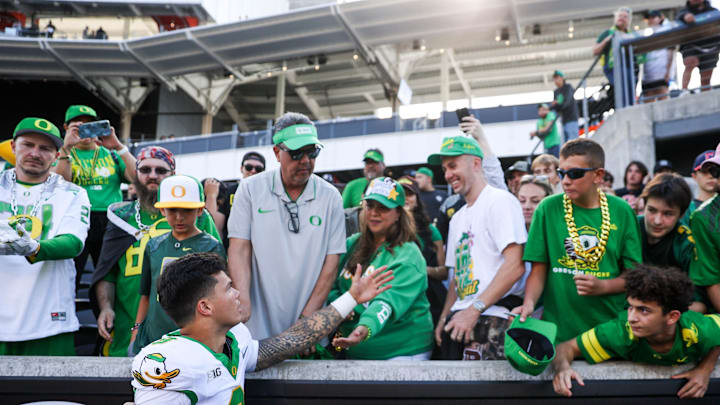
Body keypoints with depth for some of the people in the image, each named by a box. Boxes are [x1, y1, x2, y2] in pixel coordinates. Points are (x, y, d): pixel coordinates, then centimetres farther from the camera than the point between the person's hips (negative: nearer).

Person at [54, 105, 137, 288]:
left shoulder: (111, 154, 14)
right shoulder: (61, 154, 13)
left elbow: (138, 178, -2)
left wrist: (118, 147, -8)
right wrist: (67, 147, -13)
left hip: (110, 223, 2)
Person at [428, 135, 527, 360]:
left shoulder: (500, 201, -4)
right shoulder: (457, 218, 23)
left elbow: (515, 266, -15)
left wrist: (474, 309, -19)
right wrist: (444, 318, 12)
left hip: (492, 318, -7)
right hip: (460, 318, 8)